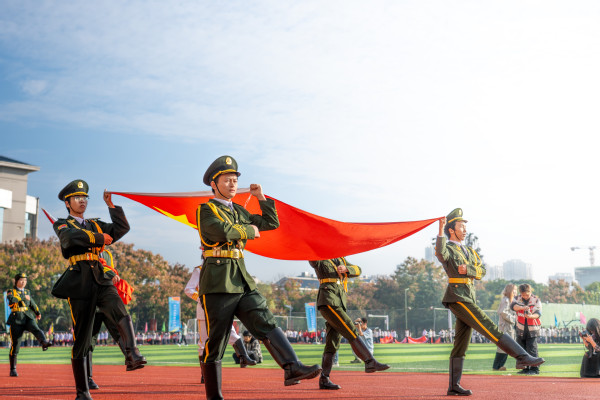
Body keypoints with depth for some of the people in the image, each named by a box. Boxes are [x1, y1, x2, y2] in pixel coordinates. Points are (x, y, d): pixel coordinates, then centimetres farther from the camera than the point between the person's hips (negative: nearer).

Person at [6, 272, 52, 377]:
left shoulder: (27, 292, 20)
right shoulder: (11, 291, 5)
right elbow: (11, 300, -18)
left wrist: (37, 312, 42)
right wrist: (23, 298, -12)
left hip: (28, 317, 4)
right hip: (16, 319, -3)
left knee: (36, 329, -29)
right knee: (15, 344, -1)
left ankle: (44, 343, -58)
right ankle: (13, 369, 10)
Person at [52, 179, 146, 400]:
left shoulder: (95, 225, 24)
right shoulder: (61, 225, 10)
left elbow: (122, 228, 14)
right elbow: (70, 238, -13)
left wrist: (111, 205, 8)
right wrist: (100, 238, -7)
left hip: (102, 281, 3)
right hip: (79, 284, -3)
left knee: (122, 315, -28)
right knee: (81, 338, 0)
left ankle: (132, 355, -46)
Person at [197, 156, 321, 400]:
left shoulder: (239, 212, 22)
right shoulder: (206, 209, -1)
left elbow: (272, 223, 25)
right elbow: (223, 232, -21)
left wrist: (261, 197, 18)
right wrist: (250, 230, -5)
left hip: (242, 280, 7)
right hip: (218, 283, -6)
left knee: (266, 323, -14)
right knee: (215, 341, -1)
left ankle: (292, 367, -29)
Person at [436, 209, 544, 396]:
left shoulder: (468, 251, 22)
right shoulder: (448, 248, -3)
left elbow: (482, 270, 9)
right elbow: (440, 253, -29)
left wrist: (467, 269, -11)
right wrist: (441, 231, -43)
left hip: (468, 299, 9)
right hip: (458, 297, -9)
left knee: (461, 344, 7)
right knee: (490, 328, -15)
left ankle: (454, 386, 9)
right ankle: (522, 357, -18)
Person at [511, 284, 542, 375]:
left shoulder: (536, 300, -5)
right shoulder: (518, 299, 3)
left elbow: (538, 313, -16)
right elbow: (513, 305, -17)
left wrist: (531, 316, -38)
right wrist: (522, 307, -36)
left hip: (532, 329, -4)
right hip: (521, 329, 4)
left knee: (532, 349, -9)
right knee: (522, 350, 11)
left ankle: (535, 368, -5)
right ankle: (526, 368, 21)